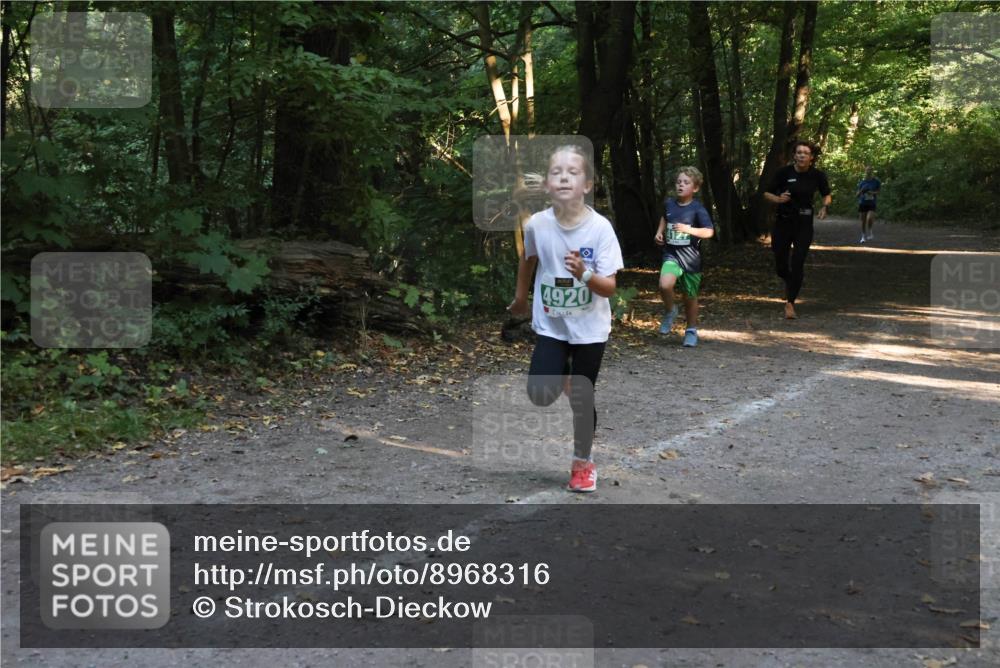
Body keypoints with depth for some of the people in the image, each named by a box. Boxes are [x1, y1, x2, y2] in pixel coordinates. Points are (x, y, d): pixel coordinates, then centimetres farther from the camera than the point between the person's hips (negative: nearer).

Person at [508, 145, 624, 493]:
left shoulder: (600, 228, -19)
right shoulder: (536, 224, -12)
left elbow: (609, 287, -18)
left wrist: (584, 274, -37)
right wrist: (520, 297, 24)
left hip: (589, 329, -2)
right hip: (550, 325, 2)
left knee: (581, 399, 6)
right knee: (540, 395, -12)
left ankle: (583, 462, 30)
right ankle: (563, 375, 25)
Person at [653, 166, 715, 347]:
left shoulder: (697, 209, -11)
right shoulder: (669, 203, 2)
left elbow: (709, 232, -18)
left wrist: (689, 229, -30)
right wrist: (659, 232, 10)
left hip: (691, 258, -2)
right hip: (671, 254, 2)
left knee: (690, 297, 11)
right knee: (665, 285, -27)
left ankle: (691, 330, 31)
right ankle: (669, 311, 3)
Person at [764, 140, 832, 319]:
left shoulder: (817, 175, -5)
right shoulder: (784, 172, -9)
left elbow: (827, 194, 12)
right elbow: (767, 193, 0)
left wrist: (825, 206, -8)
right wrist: (778, 199, -21)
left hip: (804, 224, 0)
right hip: (783, 222, 0)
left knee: (797, 264, -8)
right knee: (780, 264, 7)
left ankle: (790, 303, 2)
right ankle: (789, 282, 41)